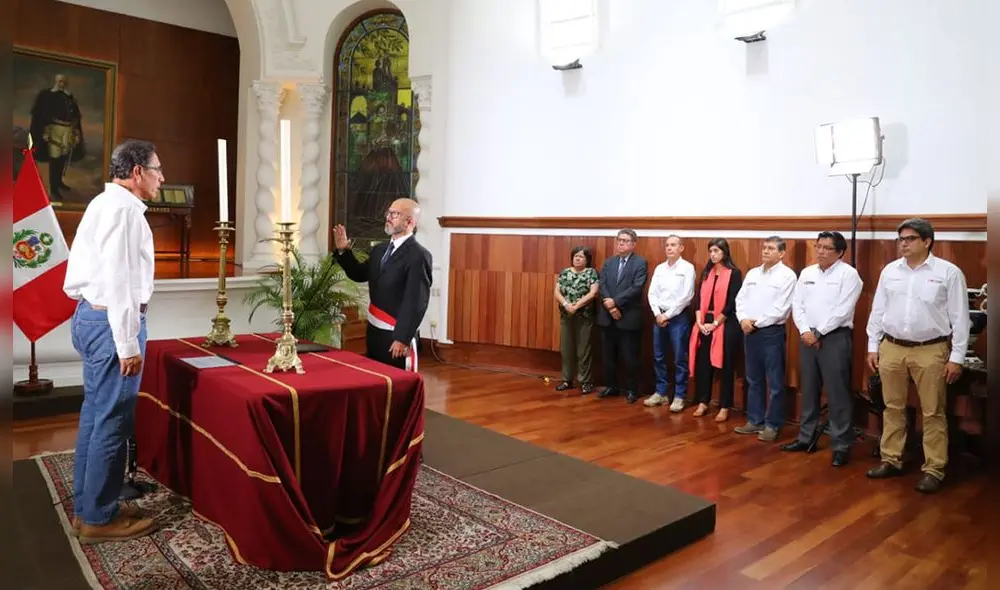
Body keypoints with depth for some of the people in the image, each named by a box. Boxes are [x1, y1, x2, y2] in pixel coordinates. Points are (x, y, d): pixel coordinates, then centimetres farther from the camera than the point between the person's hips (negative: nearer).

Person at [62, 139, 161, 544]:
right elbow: (118, 281, -22)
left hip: (90, 314, 11)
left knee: (95, 413, 16)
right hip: (112, 321, -11)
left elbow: (101, 270, 17)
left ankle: (86, 507, 27)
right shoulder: (124, 208, -16)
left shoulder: (105, 203, 16)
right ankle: (99, 518, 9)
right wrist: (128, 344, -22)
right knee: (113, 420, -2)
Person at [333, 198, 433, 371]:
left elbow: (417, 301, -21)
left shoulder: (418, 255, -16)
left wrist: (403, 338, -22)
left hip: (396, 334, -8)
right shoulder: (380, 249, 11)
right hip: (374, 329, 8)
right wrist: (343, 251, 5)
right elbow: (360, 274, 20)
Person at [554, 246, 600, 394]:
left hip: (584, 317, -4)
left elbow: (593, 293, -12)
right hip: (566, 316, 4)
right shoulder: (564, 272, 10)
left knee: (584, 350, 1)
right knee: (566, 349, 9)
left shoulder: (591, 272, -2)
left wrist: (576, 305, -18)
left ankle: (585, 381, 11)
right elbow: (557, 292, 4)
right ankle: (567, 379, 20)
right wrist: (566, 304, -14)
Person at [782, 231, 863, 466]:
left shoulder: (848, 274, -6)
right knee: (808, 390, 12)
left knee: (837, 394, -3)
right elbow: (797, 305, 7)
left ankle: (841, 446, 5)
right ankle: (805, 438, 23)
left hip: (835, 338, -6)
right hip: (807, 337, 6)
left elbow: (843, 311, -13)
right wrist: (805, 331, -6)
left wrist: (818, 333, -11)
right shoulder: (806, 273, 12)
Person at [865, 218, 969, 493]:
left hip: (931, 351, -4)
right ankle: (891, 460, 23)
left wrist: (957, 357, -6)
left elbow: (960, 317, -4)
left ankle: (934, 469, 14)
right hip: (891, 348, 4)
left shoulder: (948, 272, -5)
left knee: (932, 413, 4)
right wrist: (873, 346, 8)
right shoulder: (890, 271, 6)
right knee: (893, 408, 12)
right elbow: (878, 311, 10)